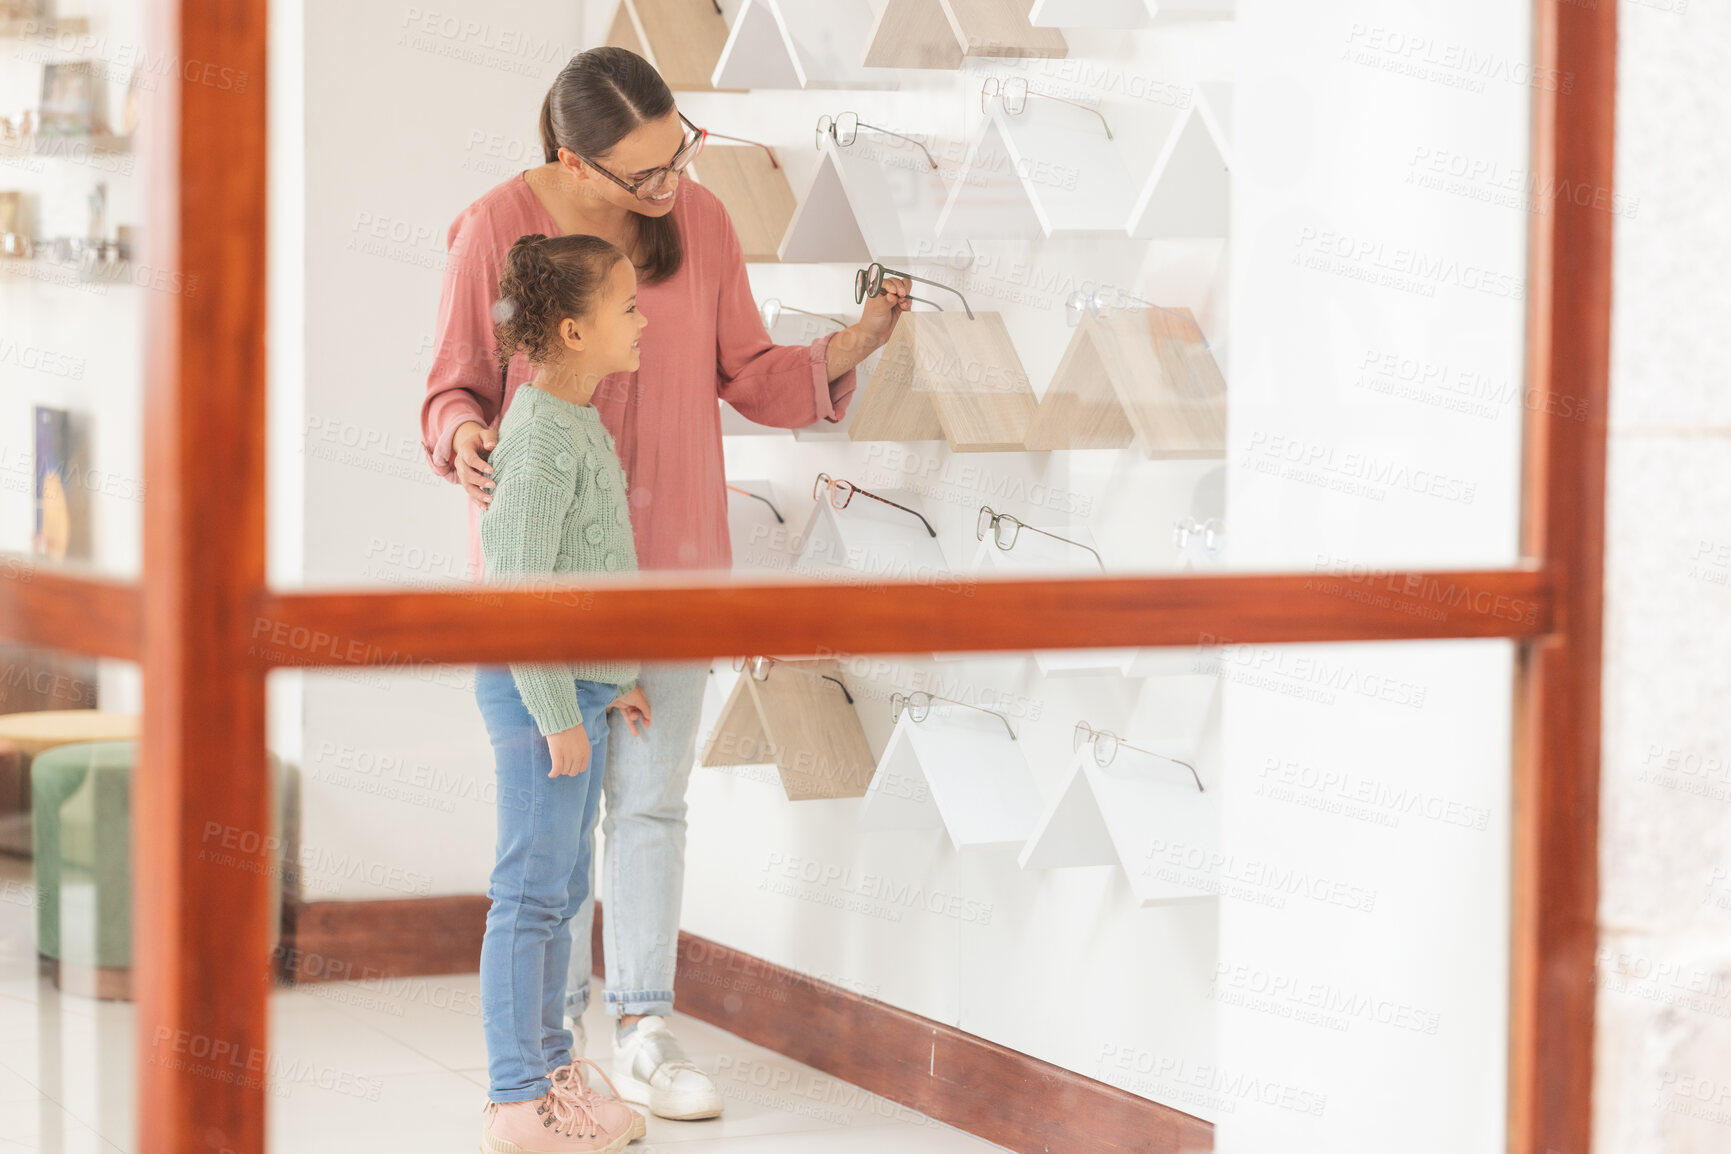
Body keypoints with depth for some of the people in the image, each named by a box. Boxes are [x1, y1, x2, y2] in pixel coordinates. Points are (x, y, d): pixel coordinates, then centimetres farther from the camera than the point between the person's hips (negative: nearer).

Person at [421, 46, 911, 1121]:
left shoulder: (702, 221, -2)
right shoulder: (498, 229, -11)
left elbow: (748, 376, 4)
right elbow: (458, 386, -3)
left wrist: (850, 346, -12)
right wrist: (464, 439, -25)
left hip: (670, 551, 2)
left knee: (652, 798, 3)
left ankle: (643, 1029, 10)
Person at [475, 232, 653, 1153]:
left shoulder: (577, 427, 12)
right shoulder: (541, 438, -19)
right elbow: (516, 591, -22)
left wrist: (605, 683, 22)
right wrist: (558, 715, -20)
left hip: (573, 687, 10)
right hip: (537, 693, -10)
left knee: (561, 889, 17)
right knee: (532, 892, -4)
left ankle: (549, 1069, 27)